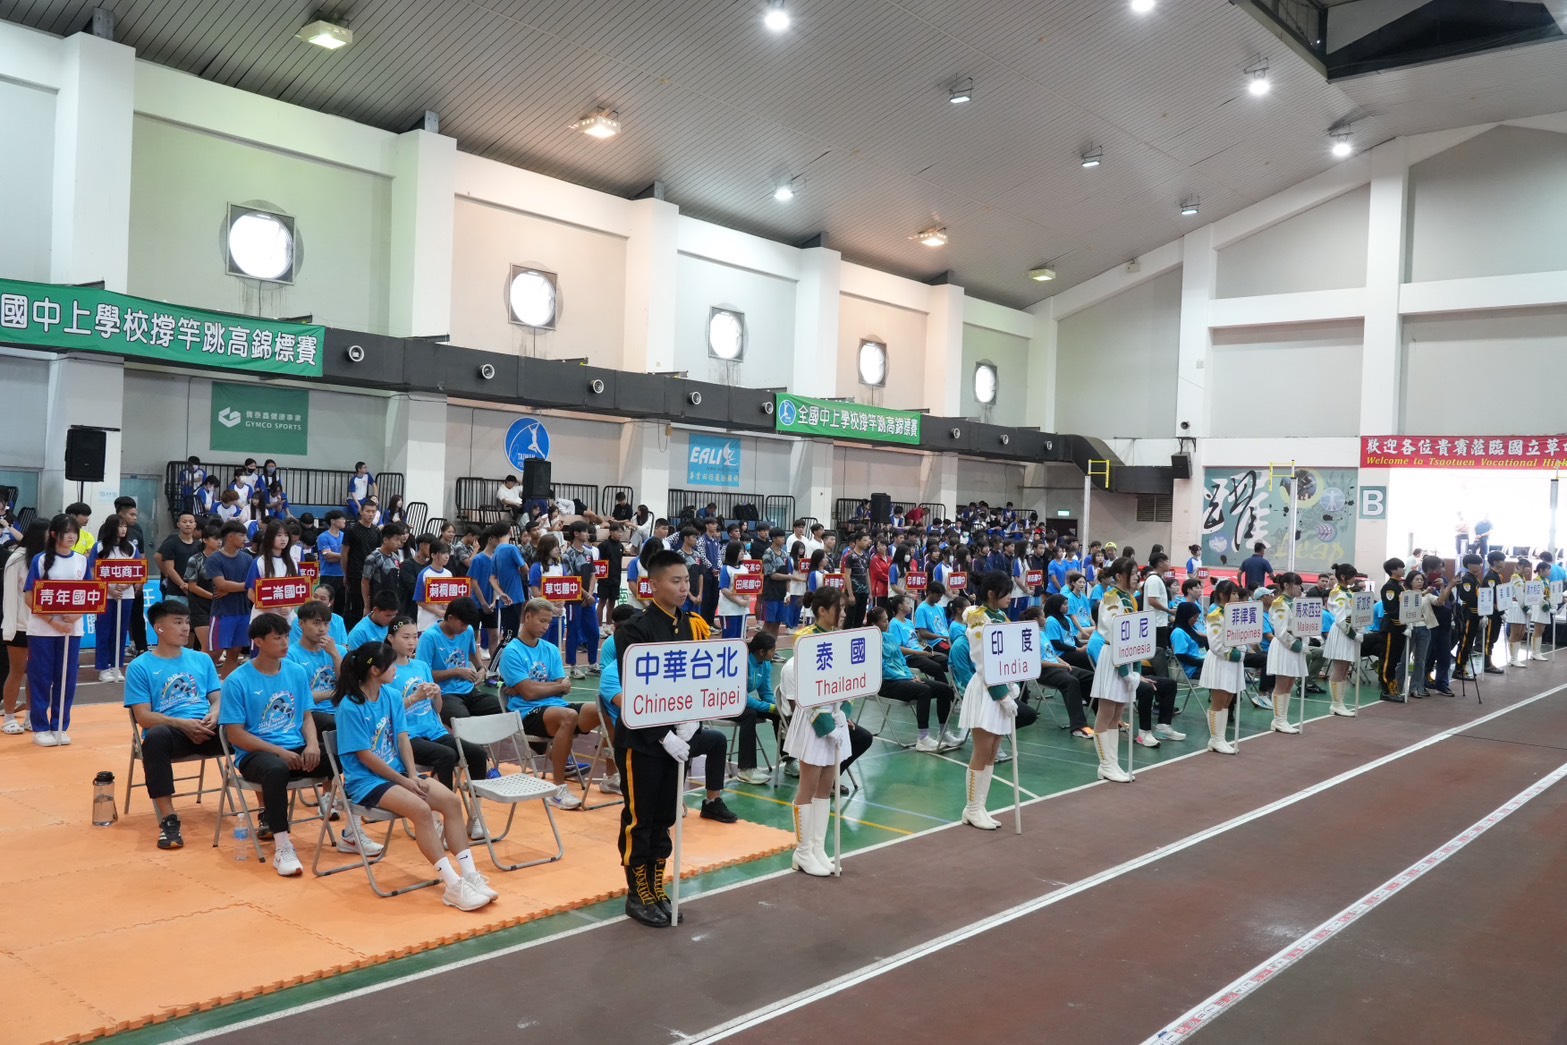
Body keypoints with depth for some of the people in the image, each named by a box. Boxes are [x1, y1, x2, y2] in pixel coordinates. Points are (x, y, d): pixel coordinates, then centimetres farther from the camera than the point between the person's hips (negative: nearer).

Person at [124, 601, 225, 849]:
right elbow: (144, 717, -2)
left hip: (207, 729, 3)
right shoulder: (140, 667, 6)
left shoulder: (202, 659, 19)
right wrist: (182, 723, -18)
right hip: (172, 731, -3)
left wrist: (213, 716, -10)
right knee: (156, 736, -40)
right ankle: (168, 821, -34)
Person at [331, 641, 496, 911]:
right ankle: (453, 886, -28)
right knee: (421, 809, -30)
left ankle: (470, 874, -16)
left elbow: (403, 739, 5)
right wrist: (403, 781, -13)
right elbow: (365, 756, -15)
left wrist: (413, 775, -10)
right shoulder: (350, 707, -14)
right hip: (365, 781, -7)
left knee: (451, 800, -15)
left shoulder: (392, 698, 7)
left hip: (399, 773, 7)